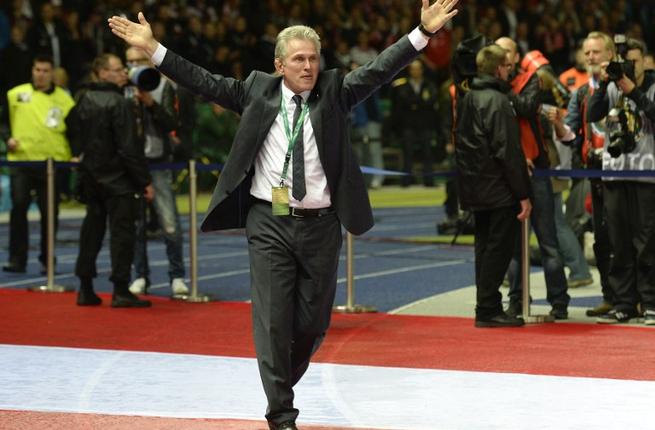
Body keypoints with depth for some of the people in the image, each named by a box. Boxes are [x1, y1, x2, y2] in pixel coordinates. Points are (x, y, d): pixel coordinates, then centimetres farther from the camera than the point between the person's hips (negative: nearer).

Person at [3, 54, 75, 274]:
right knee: (18, 208, -6)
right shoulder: (16, 94, 5)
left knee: (50, 213, 3)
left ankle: (47, 260, 15)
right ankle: (17, 259, 1)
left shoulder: (64, 99, 5)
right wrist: (7, 138, -1)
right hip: (21, 159, 0)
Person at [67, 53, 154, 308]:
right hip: (117, 179, -7)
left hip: (91, 178, 7)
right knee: (121, 230, -3)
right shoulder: (117, 103, -16)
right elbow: (129, 147, -18)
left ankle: (85, 289, 15)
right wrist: (145, 182, -14)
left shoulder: (83, 102, 7)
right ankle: (120, 291, -5)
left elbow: (75, 136, 15)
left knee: (92, 229, 13)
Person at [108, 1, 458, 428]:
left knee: (313, 323, 7)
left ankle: (284, 383, 34)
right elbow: (206, 82, 5)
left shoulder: (334, 90, 5)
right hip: (268, 222, -1)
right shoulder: (258, 89, 5)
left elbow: (379, 70, -4)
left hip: (320, 225, 1)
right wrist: (153, 48, -2)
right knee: (273, 321, -3)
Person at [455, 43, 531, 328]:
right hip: (499, 191, -9)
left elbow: (460, 145, 18)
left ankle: (487, 308, 16)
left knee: (485, 247, 13)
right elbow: (508, 152, -17)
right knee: (499, 248, -5)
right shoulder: (497, 101, -14)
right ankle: (487, 309, -6)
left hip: (475, 190, 9)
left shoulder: (467, 99, 13)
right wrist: (523, 195, -15)